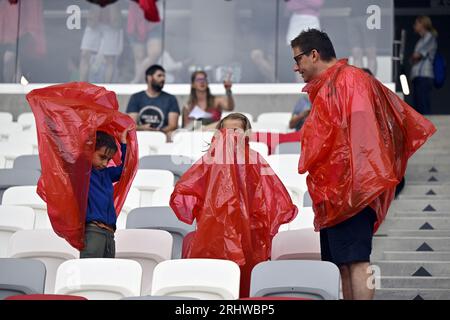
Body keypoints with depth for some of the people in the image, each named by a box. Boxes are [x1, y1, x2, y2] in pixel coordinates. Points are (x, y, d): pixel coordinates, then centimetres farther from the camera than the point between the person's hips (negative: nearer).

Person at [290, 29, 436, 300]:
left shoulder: (349, 79, -7)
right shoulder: (326, 87, 23)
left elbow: (360, 129, -17)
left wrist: (354, 183, -23)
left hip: (349, 188, -10)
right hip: (335, 193, 10)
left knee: (355, 260, -15)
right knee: (342, 264, 7)